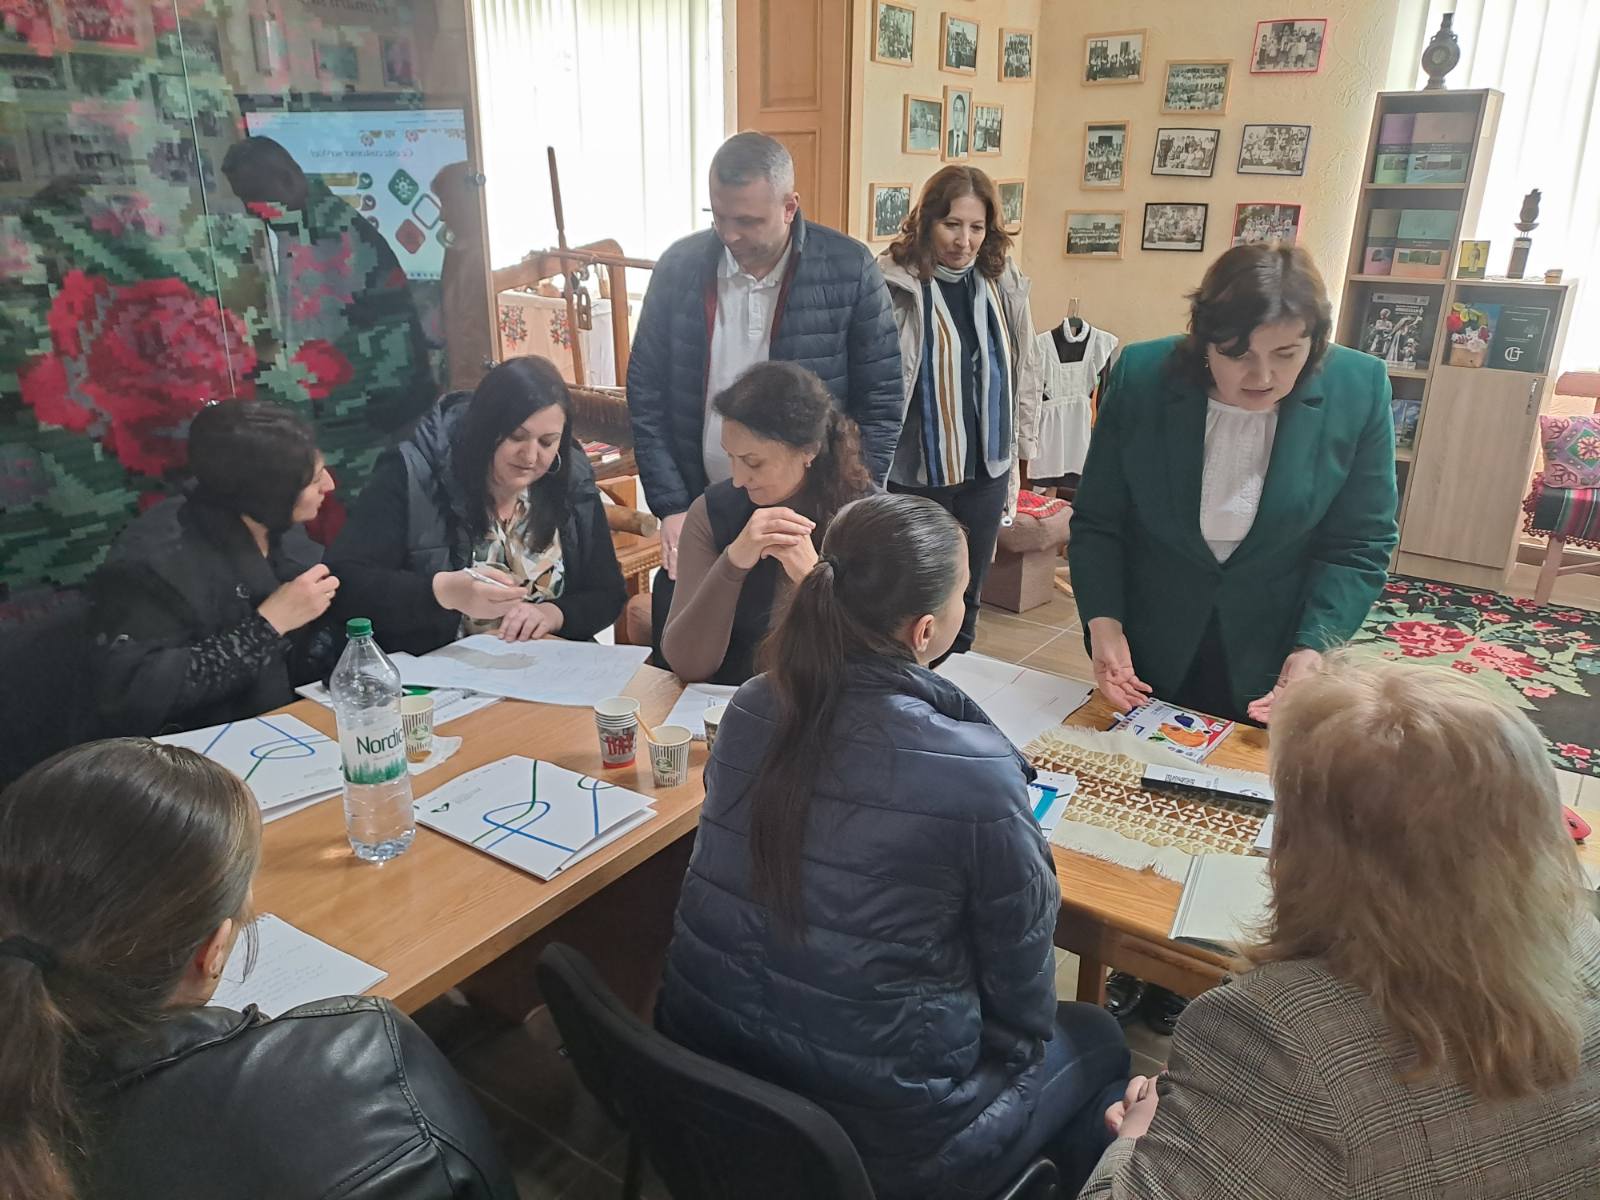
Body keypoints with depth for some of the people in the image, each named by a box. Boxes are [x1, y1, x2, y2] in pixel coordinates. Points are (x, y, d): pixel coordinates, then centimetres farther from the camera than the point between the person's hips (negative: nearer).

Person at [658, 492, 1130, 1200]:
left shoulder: (752, 710, -10)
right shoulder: (975, 772, -26)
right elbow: (1022, 996, -11)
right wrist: (1023, 1041, 11)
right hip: (873, 1141, -5)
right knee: (1095, 1042, 23)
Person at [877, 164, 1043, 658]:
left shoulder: (1004, 284, 3)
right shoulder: (894, 284, -14)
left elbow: (1026, 369, 13)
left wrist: (1020, 441, 12)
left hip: (986, 469, 5)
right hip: (913, 470, -5)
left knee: (967, 593, 17)